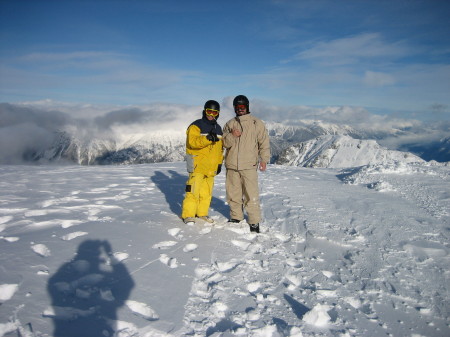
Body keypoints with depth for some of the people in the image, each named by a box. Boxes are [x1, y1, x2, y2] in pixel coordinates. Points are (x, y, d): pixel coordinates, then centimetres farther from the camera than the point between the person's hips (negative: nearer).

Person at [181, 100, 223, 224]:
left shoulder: (218, 129, 17)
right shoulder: (196, 126, -5)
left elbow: (220, 147, 23)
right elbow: (192, 142, -21)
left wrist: (219, 162, 19)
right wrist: (207, 138, -34)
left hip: (211, 167, 6)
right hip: (197, 165, -6)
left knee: (207, 192, 11)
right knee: (193, 191, -9)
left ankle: (202, 213, 24)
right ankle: (188, 215, 1)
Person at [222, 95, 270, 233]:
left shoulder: (257, 123, 5)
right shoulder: (229, 124, 13)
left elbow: (264, 142, 3)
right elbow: (225, 143, 7)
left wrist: (264, 159, -7)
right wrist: (232, 135, -13)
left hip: (249, 166, -4)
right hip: (231, 165, 4)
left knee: (251, 194, -7)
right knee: (233, 193, 10)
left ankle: (254, 222, 2)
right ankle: (236, 217, 25)